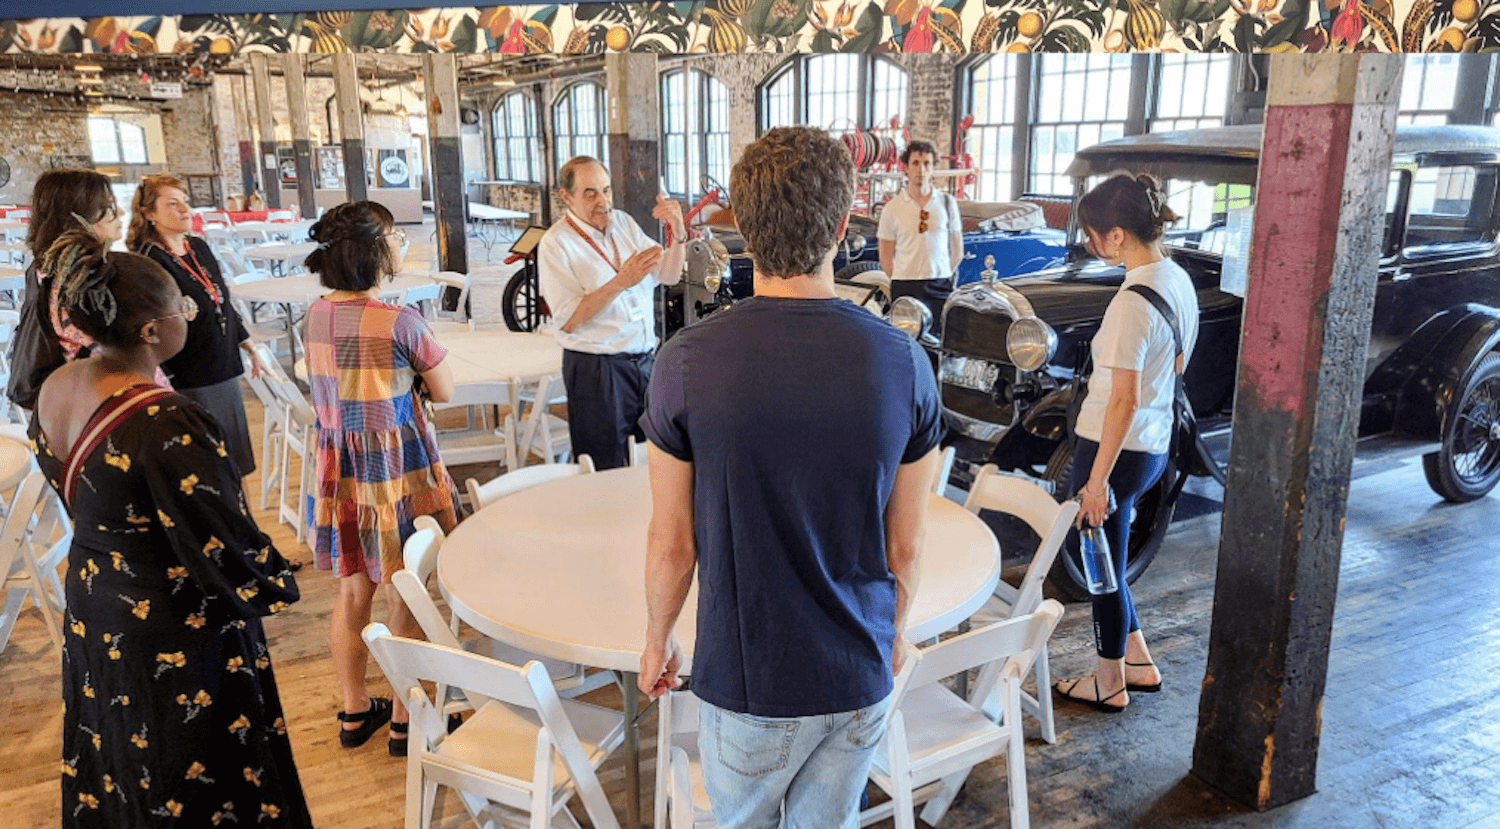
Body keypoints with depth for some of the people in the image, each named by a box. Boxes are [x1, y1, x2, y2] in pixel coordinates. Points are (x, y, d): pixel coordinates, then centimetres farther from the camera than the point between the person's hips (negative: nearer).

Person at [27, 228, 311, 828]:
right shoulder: (166, 424, -31)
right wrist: (277, 588, -6)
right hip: (179, 641, -8)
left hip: (93, 621, 9)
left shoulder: (53, 391, -4)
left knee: (111, 777, 28)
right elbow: (225, 541, -25)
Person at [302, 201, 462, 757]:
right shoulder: (400, 322, -20)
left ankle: (355, 712, 32)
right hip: (396, 468, -7)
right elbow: (445, 392, -7)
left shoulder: (316, 315, 0)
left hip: (338, 465, 7)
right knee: (406, 599, 7)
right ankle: (405, 722, 19)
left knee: (353, 592, 18)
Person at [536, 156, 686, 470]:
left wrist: (678, 232, -6)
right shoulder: (556, 244, -7)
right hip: (595, 369, -5)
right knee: (606, 470, 0)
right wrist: (621, 282, -23)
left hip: (645, 359, 5)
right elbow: (567, 321, -16)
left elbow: (669, 276, 12)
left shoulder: (623, 223, 11)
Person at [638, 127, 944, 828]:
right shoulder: (903, 361, -12)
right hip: (860, 674, 2)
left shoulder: (687, 362, -19)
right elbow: (906, 546, -2)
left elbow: (673, 542, -9)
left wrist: (657, 639, 9)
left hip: (747, 678, -2)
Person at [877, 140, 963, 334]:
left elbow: (957, 252, 14)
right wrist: (903, 281, 2)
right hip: (905, 289, -1)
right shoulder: (892, 208, 3)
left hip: (940, 288, 1)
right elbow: (886, 258, 6)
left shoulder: (947, 202, 9)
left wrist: (941, 277, 10)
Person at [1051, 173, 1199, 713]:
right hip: (1156, 445, 9)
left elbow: (1124, 401, -24)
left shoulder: (1133, 303, -24)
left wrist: (1097, 481, -19)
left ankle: (1110, 684, 26)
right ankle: (1139, 662, 35)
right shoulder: (1179, 280, 4)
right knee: (1105, 557, 23)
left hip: (1116, 448, -9)